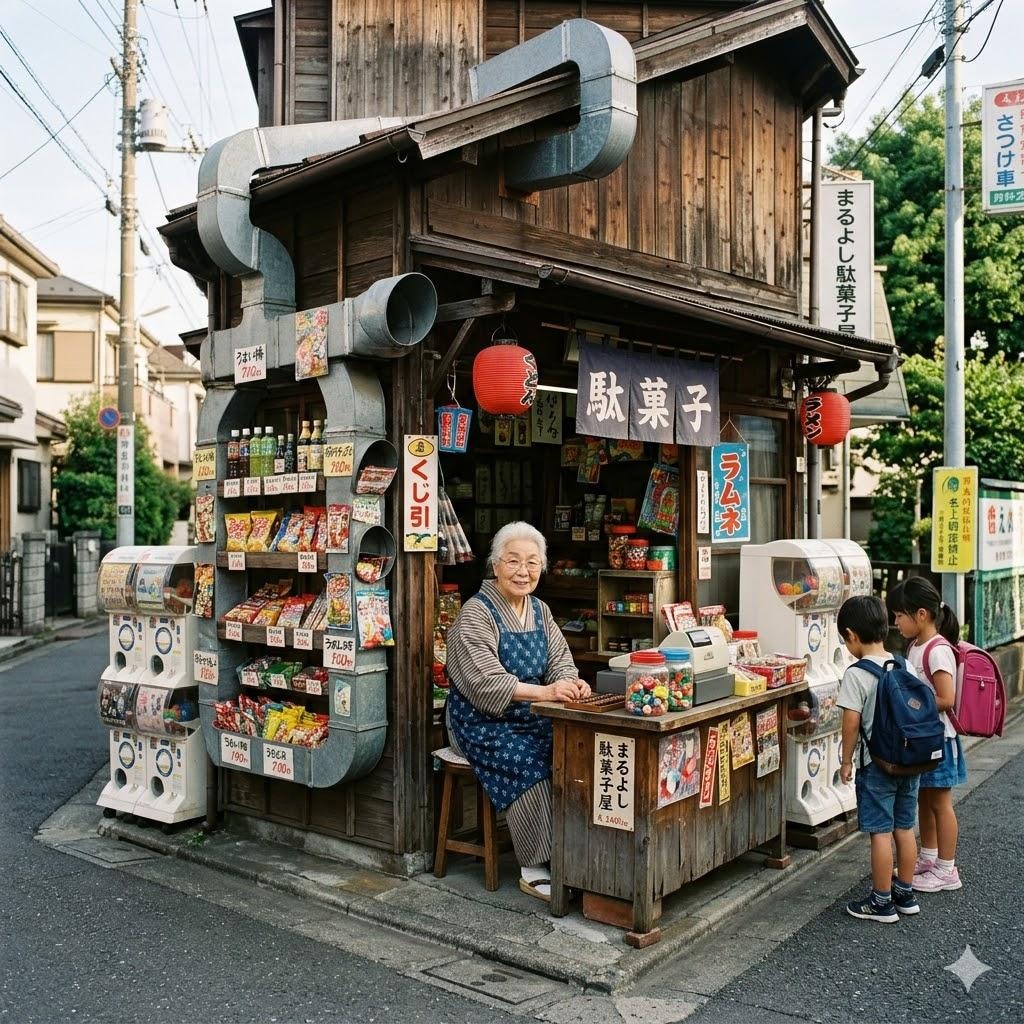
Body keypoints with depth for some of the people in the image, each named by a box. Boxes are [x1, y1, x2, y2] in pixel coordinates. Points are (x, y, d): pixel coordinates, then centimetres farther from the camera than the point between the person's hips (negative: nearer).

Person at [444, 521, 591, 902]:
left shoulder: (540, 611, 10)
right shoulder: (475, 614, -13)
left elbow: (559, 660, 6)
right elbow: (485, 681, -23)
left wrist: (570, 682, -20)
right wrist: (544, 692, -35)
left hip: (528, 717, 6)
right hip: (482, 722, -6)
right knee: (533, 764, -28)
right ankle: (534, 870, -14)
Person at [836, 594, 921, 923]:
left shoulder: (856, 674, -17)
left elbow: (852, 723, -17)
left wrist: (846, 761, -4)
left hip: (877, 764, -7)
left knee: (880, 832, 2)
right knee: (904, 828, 16)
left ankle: (882, 901, 11)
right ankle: (905, 893, 27)